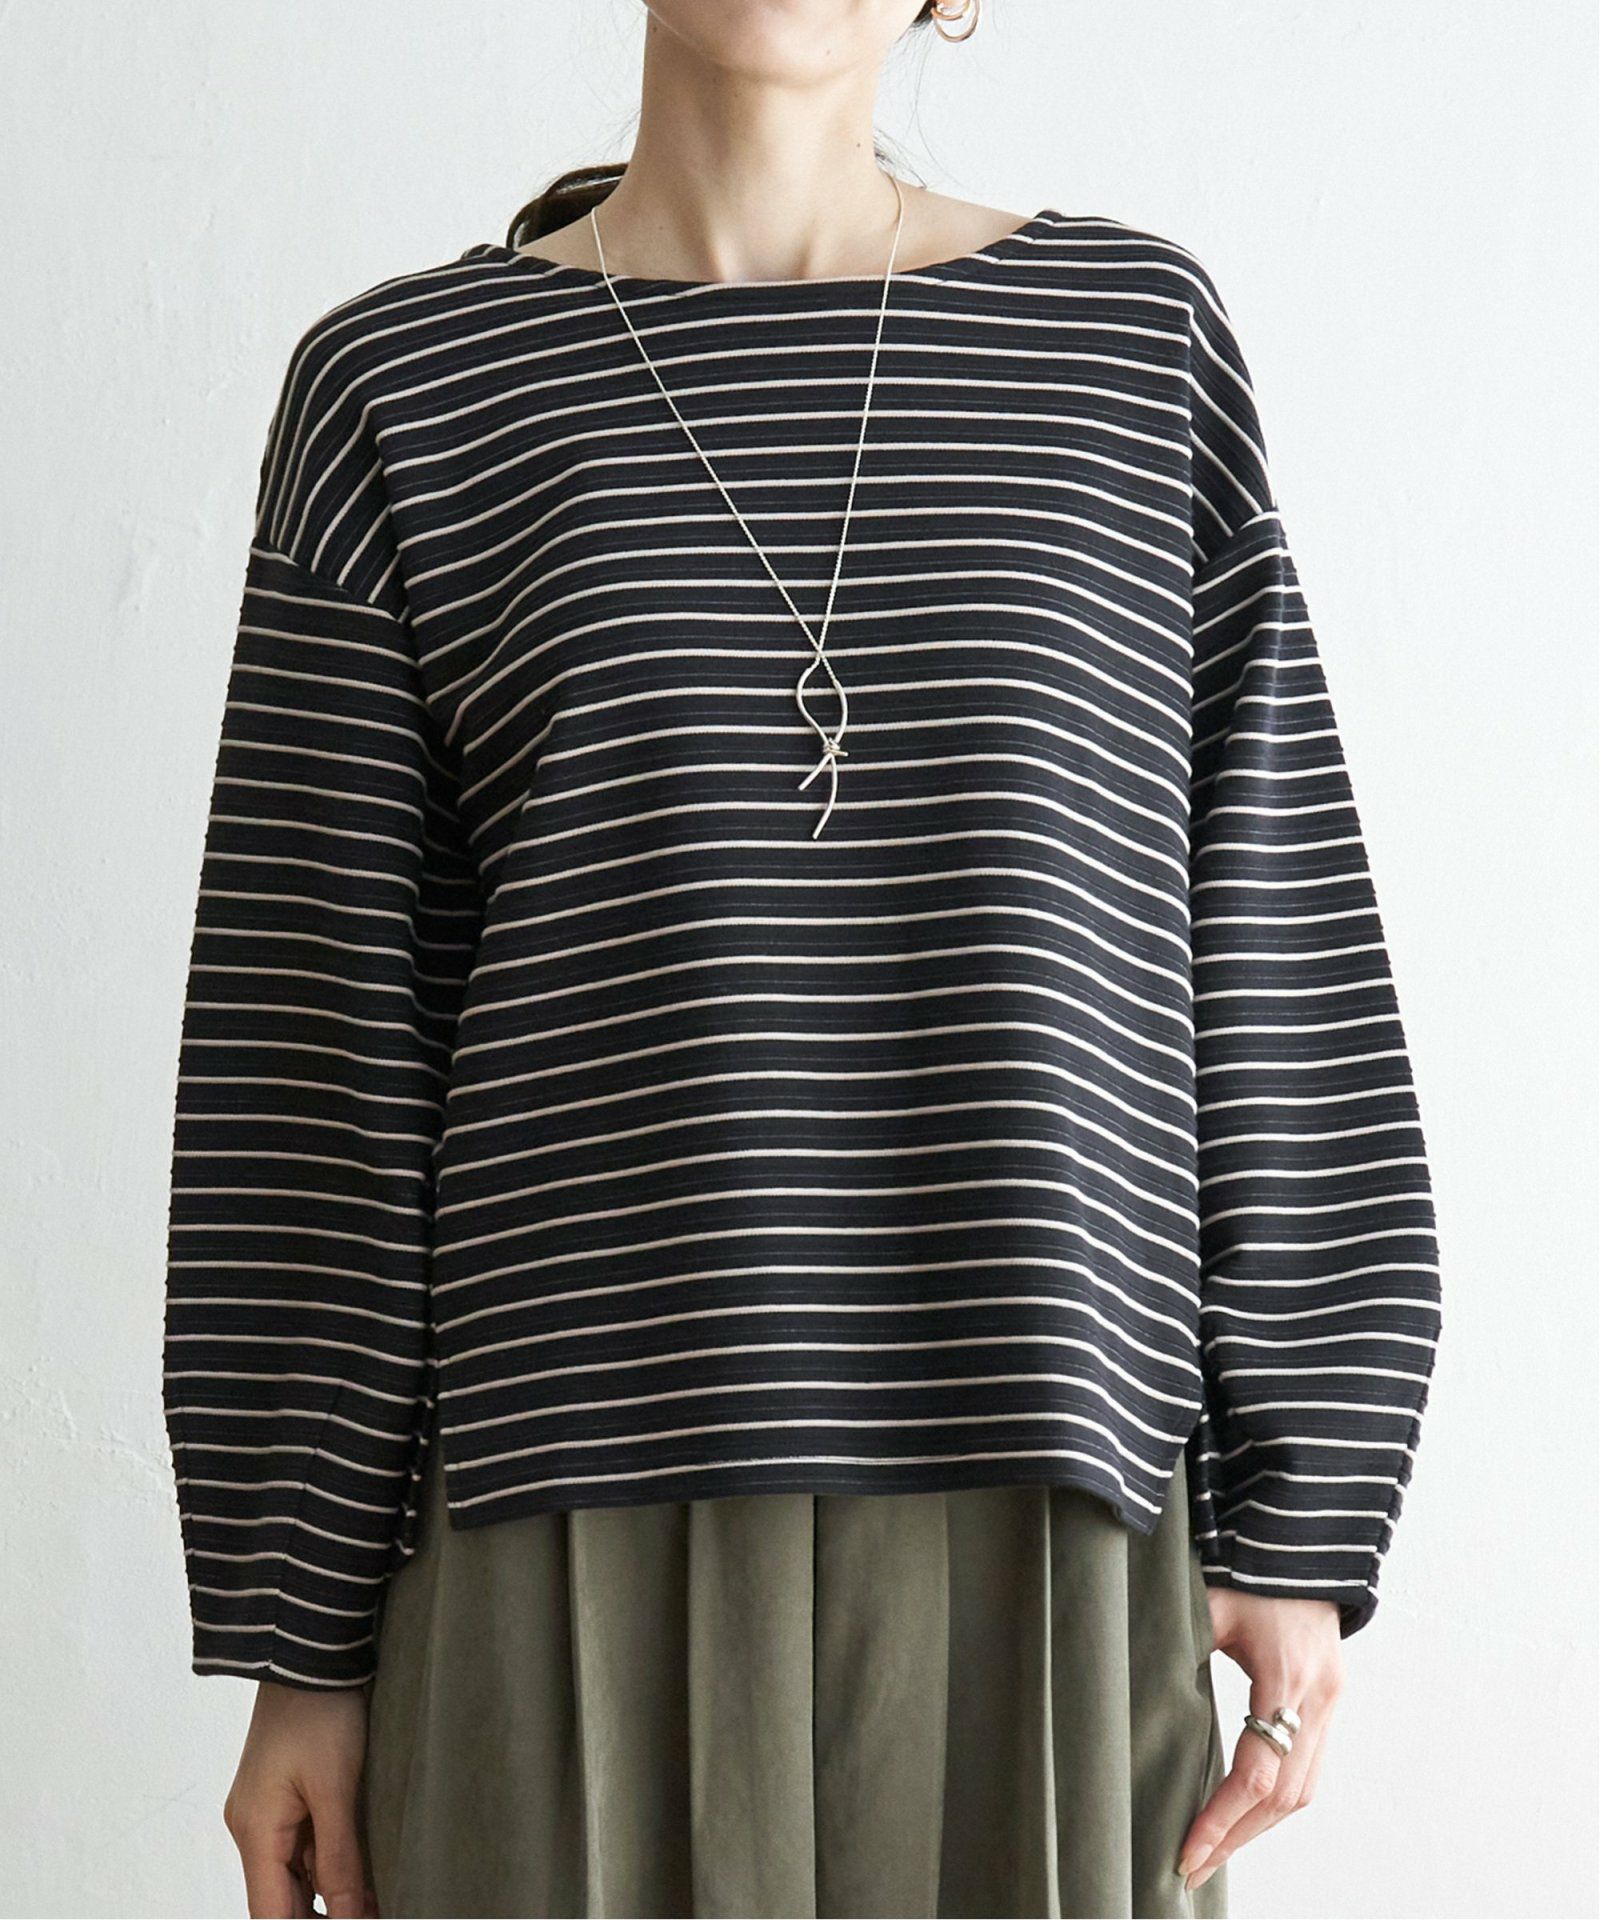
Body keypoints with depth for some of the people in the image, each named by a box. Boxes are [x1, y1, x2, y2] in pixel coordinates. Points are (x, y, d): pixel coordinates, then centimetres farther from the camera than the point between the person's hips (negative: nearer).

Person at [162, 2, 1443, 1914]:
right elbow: (315, 1035, 3)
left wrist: (1298, 1528, 3)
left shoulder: (1143, 341, 8)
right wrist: (299, 1643, 2)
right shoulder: (399, 386, 5)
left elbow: (1275, 952, 7)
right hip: (577, 1543, -1)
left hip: (1045, 1539, 1)